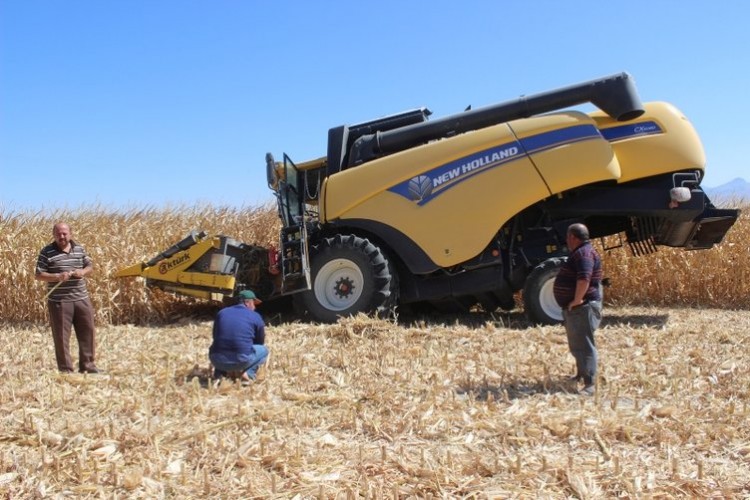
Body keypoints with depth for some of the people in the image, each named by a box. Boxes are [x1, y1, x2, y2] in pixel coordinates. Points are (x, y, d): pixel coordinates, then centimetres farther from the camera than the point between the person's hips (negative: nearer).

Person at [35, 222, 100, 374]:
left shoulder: (79, 249, 8)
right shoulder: (47, 252, -5)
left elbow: (90, 266, 15)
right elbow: (38, 275, -7)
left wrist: (83, 272, -8)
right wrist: (57, 277, -22)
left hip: (82, 299, 5)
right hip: (59, 301, -4)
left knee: (87, 332, 10)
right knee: (61, 336, 2)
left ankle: (87, 365, 23)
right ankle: (65, 369, 12)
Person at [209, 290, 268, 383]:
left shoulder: (222, 313, 16)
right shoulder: (255, 317, 7)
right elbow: (260, 342, 20)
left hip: (217, 359, 4)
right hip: (241, 360, -4)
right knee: (263, 350, 24)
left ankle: (220, 373, 14)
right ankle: (248, 373, 0)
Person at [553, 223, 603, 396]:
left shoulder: (584, 253, -18)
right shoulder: (579, 253, 17)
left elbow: (584, 279, -33)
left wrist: (576, 300, -26)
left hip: (583, 308, -11)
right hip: (574, 309, 11)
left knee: (584, 345, -10)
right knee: (576, 344, 22)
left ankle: (589, 384, -9)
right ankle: (580, 375, 38)